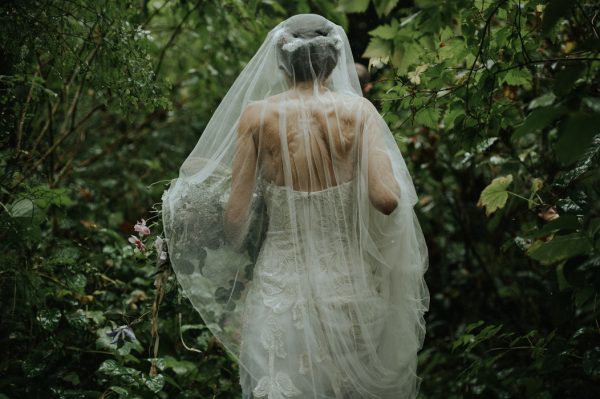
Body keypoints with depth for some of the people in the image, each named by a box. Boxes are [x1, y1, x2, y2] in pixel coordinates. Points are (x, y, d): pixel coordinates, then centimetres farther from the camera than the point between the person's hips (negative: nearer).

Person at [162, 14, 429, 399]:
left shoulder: (257, 115, -7)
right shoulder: (358, 110, -6)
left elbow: (235, 217, -8)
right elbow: (387, 199, -16)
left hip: (281, 288, -1)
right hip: (348, 287, 1)